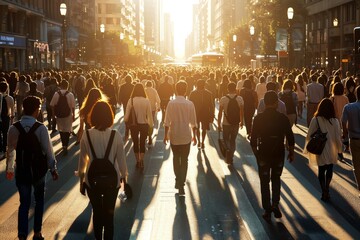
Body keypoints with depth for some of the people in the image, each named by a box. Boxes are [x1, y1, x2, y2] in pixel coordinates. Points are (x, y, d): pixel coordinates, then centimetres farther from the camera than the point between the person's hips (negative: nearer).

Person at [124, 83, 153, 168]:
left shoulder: (131, 100, -12)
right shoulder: (146, 101, -12)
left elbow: (127, 115, -7)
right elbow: (149, 114, -8)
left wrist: (125, 119, 14)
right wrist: (151, 124, 5)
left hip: (133, 125, 0)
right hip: (144, 124, 0)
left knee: (135, 143, 16)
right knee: (142, 143, 15)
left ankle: (138, 161, 24)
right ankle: (141, 160, 0)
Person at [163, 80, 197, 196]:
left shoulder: (171, 103, -11)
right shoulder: (190, 104, -9)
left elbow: (167, 122, -9)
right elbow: (193, 122, -3)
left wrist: (166, 135, 3)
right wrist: (194, 135, 9)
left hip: (174, 135, 0)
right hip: (186, 136, 0)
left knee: (176, 158, 20)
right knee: (184, 160, 10)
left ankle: (178, 180, 22)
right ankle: (181, 184, 5)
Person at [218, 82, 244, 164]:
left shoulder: (223, 99, -12)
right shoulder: (240, 99, -7)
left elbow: (220, 113, -8)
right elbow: (241, 112, 1)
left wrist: (219, 124, 2)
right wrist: (242, 121, 17)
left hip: (226, 123, -2)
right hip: (236, 123, 2)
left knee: (226, 139, 17)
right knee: (233, 140, 17)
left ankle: (228, 149, -12)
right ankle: (230, 158, 18)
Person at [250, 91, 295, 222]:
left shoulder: (258, 118, -9)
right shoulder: (283, 118, -8)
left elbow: (253, 140, -6)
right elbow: (290, 139, -4)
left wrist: (256, 154, 8)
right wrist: (291, 153, 11)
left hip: (263, 154, -1)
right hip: (279, 154, 1)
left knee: (264, 182, 11)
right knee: (276, 180, 21)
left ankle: (267, 211, 12)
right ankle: (275, 205, 7)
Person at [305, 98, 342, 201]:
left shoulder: (315, 120, -12)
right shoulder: (335, 121, -11)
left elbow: (309, 135, -9)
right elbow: (338, 137, -7)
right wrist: (340, 150, 7)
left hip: (320, 150, 0)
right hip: (332, 151, 1)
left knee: (321, 170, 14)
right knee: (329, 170, 20)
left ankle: (324, 192, 9)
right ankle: (326, 190, 18)